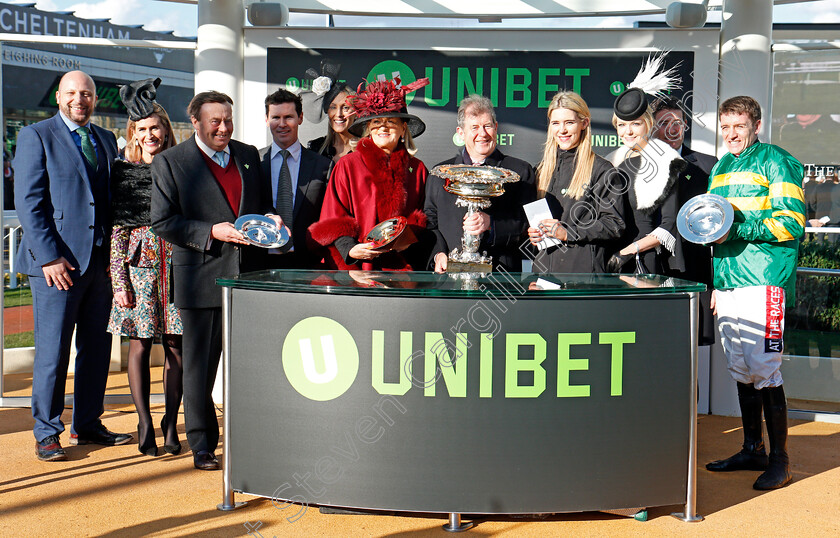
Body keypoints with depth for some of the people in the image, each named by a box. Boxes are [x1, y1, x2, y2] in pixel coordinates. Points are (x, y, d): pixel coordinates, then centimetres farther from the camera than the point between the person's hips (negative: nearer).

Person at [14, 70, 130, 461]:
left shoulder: (106, 140, 16)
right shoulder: (36, 136, 0)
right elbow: (28, 201, -7)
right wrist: (48, 256, -14)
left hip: (101, 260, 6)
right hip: (58, 263, -6)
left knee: (97, 348, 11)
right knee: (52, 351, -1)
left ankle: (87, 424, 23)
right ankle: (47, 433, 10)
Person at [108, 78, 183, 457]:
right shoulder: (123, 171, 5)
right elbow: (117, 228, 3)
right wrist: (119, 280, -4)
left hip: (176, 263, 1)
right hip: (140, 262, -1)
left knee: (175, 344, 3)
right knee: (140, 343, 1)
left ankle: (171, 424, 13)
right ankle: (145, 425, 9)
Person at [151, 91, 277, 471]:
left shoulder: (248, 155, 13)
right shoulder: (170, 163, -1)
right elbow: (163, 222, -7)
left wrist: (270, 217, -1)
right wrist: (212, 232, -17)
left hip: (248, 275, 4)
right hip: (201, 279, -4)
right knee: (200, 366, 6)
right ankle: (202, 444, 18)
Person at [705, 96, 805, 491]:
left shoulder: (775, 162, -3)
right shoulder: (720, 169, 21)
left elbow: (792, 223, -12)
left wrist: (737, 229, -17)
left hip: (764, 281, -7)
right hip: (729, 282, 7)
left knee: (763, 369, -9)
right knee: (740, 369, 10)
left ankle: (779, 458, 1)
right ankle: (753, 450, 20)